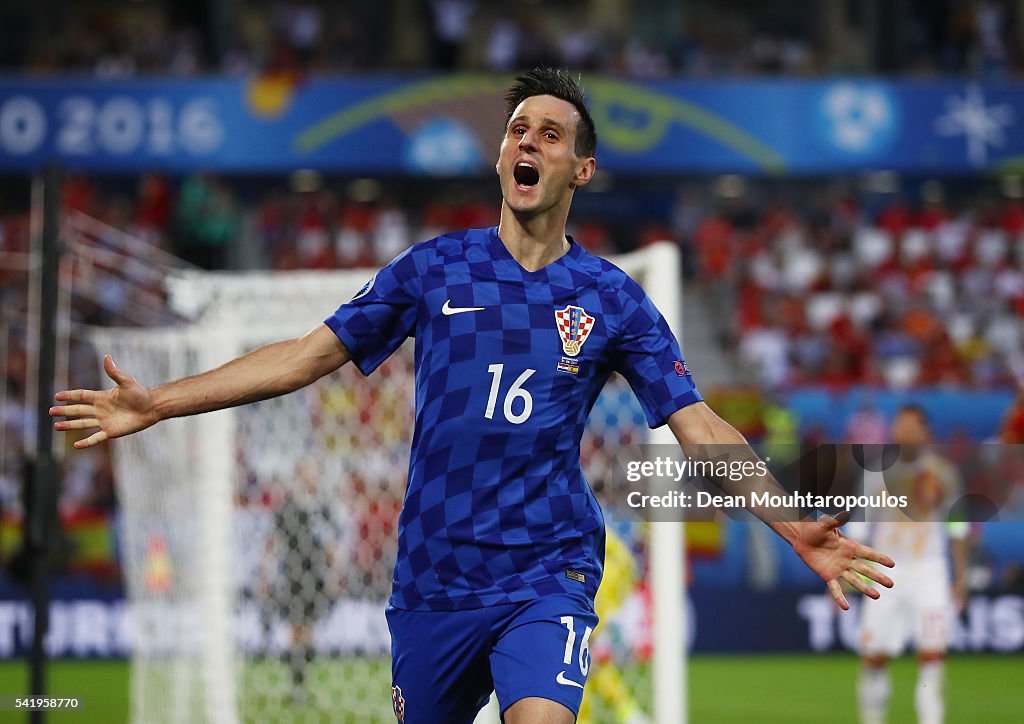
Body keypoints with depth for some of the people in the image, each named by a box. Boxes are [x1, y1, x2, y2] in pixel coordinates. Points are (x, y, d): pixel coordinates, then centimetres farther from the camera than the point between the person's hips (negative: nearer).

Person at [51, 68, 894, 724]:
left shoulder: (612, 299, 2)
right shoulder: (436, 267, 6)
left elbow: (699, 428, 0)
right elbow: (310, 354, 10)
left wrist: (797, 528, -13)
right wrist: (158, 403, 6)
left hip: (546, 575, -2)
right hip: (433, 580, 2)